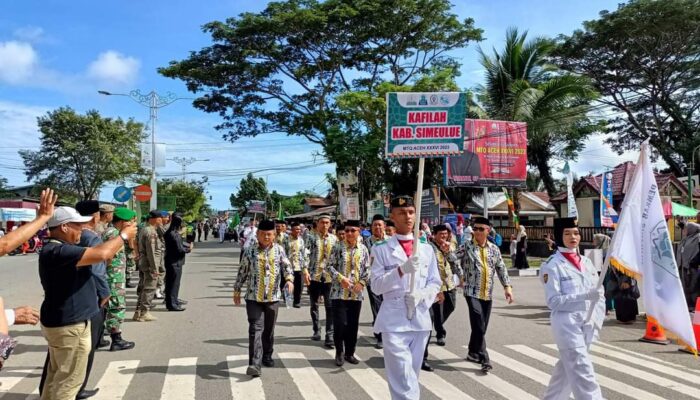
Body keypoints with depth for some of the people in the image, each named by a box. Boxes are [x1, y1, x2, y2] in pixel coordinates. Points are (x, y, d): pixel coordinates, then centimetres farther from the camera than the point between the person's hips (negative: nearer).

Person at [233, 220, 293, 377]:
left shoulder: (279, 250, 4)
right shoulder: (250, 251, 1)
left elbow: (286, 266, -2)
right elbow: (242, 272, 7)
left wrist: (289, 279, -21)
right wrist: (237, 291, 10)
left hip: (273, 298, 2)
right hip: (253, 298, -2)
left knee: (269, 329, 14)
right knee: (255, 329, -10)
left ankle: (267, 356, 32)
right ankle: (255, 364, -14)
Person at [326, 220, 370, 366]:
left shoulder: (363, 249, 4)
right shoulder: (338, 247, -4)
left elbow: (367, 269, 8)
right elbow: (329, 266, -3)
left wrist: (362, 283, -8)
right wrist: (340, 278, -16)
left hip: (356, 294, 3)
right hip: (339, 292, -3)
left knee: (353, 325, 9)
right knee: (340, 324, -4)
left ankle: (350, 353, 25)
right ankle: (339, 353, 16)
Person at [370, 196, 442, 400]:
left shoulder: (427, 249, 9)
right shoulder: (381, 249, -1)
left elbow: (435, 283, 11)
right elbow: (376, 286, -7)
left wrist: (422, 294, -11)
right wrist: (401, 270, -22)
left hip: (420, 318, 4)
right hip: (393, 320, -4)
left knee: (412, 375, 14)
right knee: (403, 378, -10)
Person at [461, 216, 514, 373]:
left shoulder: (494, 249, 9)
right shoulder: (467, 247, -3)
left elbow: (501, 269, 12)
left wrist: (507, 286, 3)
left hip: (488, 294, 5)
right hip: (473, 292, -4)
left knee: (482, 327, 12)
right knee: (479, 326, -13)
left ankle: (473, 353, 30)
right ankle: (484, 360, -8)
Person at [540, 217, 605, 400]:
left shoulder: (586, 262, 10)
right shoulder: (552, 264, -9)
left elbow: (600, 294, 14)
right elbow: (553, 300, -14)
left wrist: (597, 321, 3)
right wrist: (584, 296, -23)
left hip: (587, 324, 6)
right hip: (566, 325, -6)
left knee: (567, 369, 18)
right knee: (583, 373, -8)